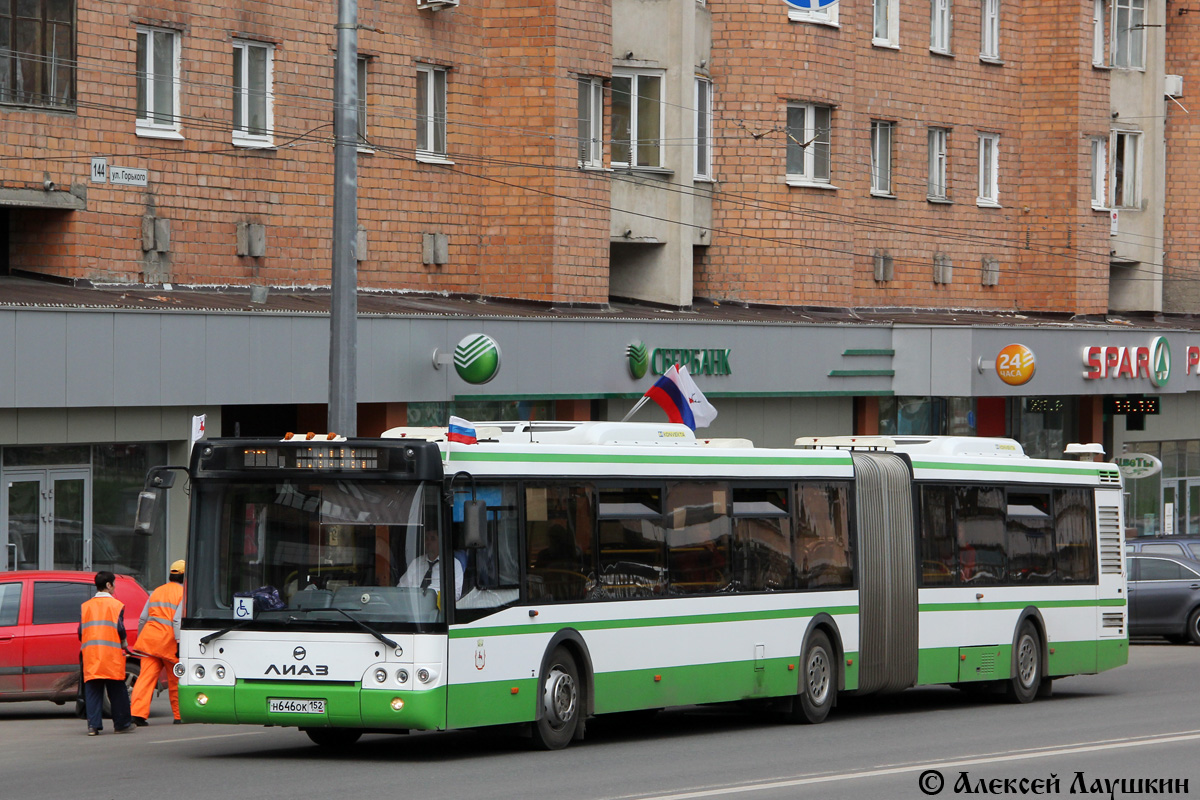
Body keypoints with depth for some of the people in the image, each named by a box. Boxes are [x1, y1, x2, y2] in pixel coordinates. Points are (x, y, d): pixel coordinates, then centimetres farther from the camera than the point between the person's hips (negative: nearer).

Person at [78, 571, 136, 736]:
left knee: (93, 691, 4)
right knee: (117, 691, 5)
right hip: (112, 654, -3)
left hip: (90, 654, 3)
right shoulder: (117, 605, 1)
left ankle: (93, 725, -4)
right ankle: (122, 724, 10)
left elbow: (80, 631, 6)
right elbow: (120, 629, -6)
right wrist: (124, 645, 10)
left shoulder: (85, 606, 11)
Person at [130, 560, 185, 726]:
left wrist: (139, 639, 27)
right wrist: (180, 642, -19)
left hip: (149, 637, 5)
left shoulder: (157, 592, 17)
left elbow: (143, 618, 18)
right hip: (169, 640, -5)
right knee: (176, 680, 9)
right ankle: (180, 716, 18)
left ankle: (138, 713, -16)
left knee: (146, 677, -3)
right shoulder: (183, 593, -2)